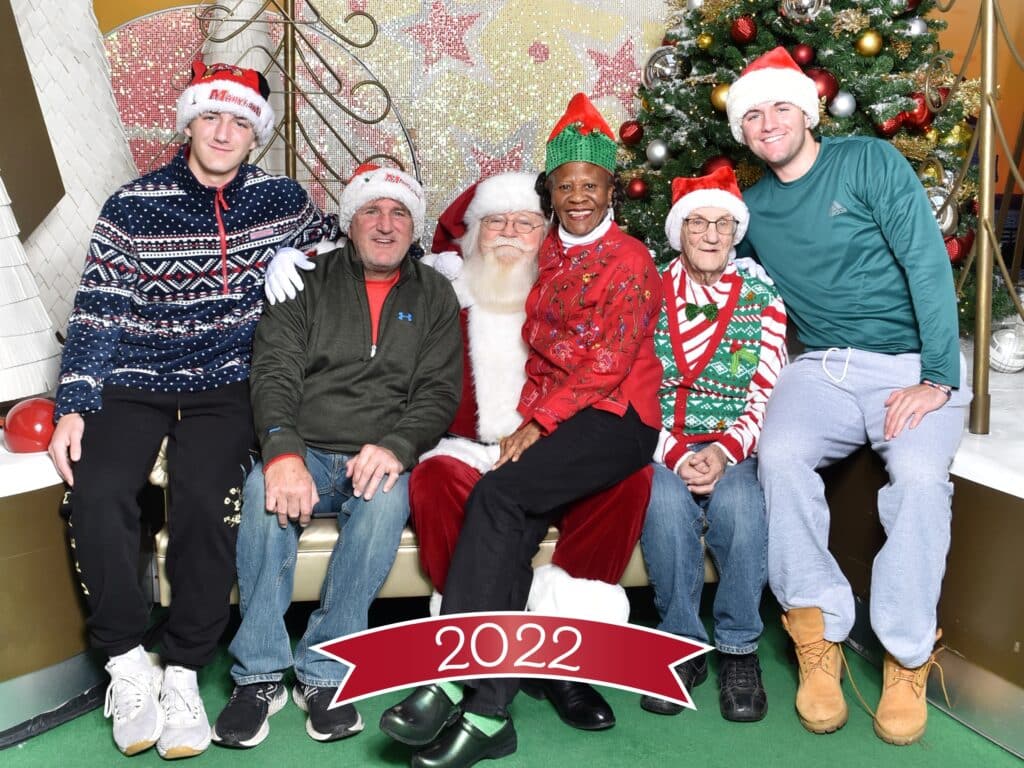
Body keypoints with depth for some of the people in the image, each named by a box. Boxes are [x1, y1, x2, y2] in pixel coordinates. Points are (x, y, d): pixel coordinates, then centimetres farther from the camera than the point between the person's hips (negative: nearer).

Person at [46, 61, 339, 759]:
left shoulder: (282, 198, 6)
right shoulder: (133, 206, 2)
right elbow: (97, 311, 0)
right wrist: (73, 406, -8)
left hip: (225, 385, 0)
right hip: (135, 381, 1)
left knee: (204, 499, -26)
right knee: (99, 496, -24)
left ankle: (182, 671, -8)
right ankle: (127, 662, -4)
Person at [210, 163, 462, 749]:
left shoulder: (433, 295, 13)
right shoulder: (309, 282, 10)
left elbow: (440, 391, 4)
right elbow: (274, 371, -3)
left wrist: (397, 445, -17)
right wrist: (283, 451, -23)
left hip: (381, 459, 0)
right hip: (303, 452, 0)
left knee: (387, 500, -34)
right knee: (264, 491, -32)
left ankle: (324, 672, -22)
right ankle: (260, 675, -20)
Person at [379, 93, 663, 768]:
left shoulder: (631, 260, -1)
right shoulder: (549, 256, 18)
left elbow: (608, 363, -9)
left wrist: (540, 421, -12)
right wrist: (528, 418, 3)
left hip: (615, 416, -5)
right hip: (550, 417, 5)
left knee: (497, 494, -27)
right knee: (514, 533, -19)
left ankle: (452, 681, -24)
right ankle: (491, 712, -16)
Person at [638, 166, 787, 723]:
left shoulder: (762, 300, 9)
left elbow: (766, 394, 2)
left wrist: (725, 452, -16)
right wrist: (676, 455, -15)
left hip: (735, 452, 1)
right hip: (662, 451, 0)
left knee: (738, 503, -32)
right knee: (666, 502, -32)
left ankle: (738, 650, -12)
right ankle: (683, 647, -14)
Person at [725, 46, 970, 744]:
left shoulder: (870, 161, -1)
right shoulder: (753, 208, 12)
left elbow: (928, 263, -9)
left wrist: (938, 379, -17)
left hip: (911, 364, -3)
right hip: (823, 368, 3)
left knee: (920, 475, -31)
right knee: (780, 456, -28)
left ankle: (908, 658, -14)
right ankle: (819, 635, -15)